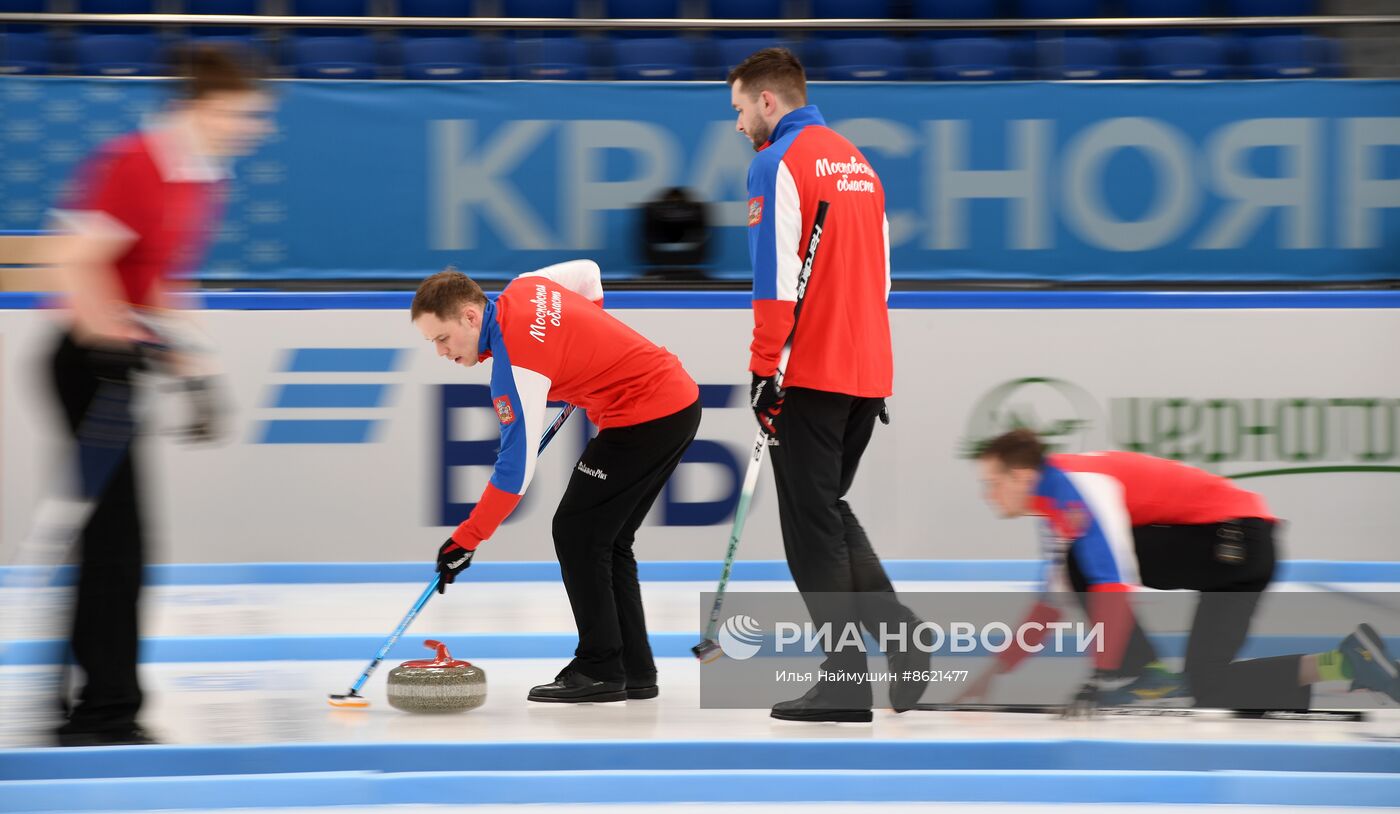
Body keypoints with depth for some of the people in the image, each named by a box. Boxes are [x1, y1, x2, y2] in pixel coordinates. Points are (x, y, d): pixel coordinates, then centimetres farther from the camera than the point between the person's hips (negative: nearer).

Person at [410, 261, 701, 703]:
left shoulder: (514, 365, -22)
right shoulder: (524, 288, 3)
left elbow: (516, 470, -21)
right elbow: (588, 273, 23)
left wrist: (466, 540, -14)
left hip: (644, 416, -10)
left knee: (576, 532, -5)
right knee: (607, 539, 13)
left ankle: (600, 671, -3)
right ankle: (635, 670, 14)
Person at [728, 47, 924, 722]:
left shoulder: (779, 162, -9)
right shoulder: (855, 161, 17)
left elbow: (776, 279, -16)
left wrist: (765, 370, -14)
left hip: (809, 376, -8)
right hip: (866, 373, 8)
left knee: (812, 525, -2)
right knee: (830, 509, 19)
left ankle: (846, 682, -4)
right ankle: (896, 630, 2)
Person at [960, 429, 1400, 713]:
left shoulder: (1077, 485, -17)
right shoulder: (1058, 509, 13)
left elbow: (1114, 583, -27)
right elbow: (1053, 603, 19)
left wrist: (1100, 678, -28)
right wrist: (996, 672, 16)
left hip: (1237, 538, -10)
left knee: (1087, 562, -16)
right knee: (1210, 688, 0)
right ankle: (1343, 663, 1)